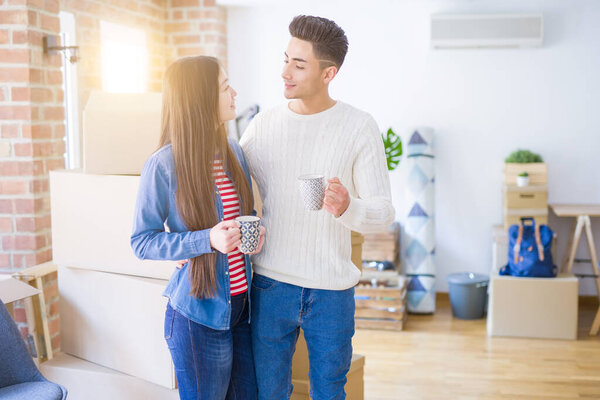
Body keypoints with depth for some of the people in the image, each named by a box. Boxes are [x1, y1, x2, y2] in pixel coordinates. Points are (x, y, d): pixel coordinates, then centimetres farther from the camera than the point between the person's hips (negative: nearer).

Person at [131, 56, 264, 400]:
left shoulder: (234, 153, 5)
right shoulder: (164, 165, -15)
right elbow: (142, 242, -11)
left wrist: (257, 230, -3)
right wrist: (207, 240, -23)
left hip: (243, 305, 6)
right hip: (198, 311, -6)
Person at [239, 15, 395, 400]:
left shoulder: (359, 127, -6)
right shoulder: (264, 125, 1)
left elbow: (384, 213, -7)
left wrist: (348, 208, -29)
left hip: (331, 288, -1)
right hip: (270, 282, 2)